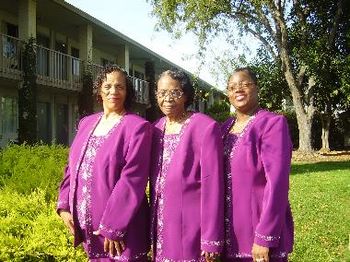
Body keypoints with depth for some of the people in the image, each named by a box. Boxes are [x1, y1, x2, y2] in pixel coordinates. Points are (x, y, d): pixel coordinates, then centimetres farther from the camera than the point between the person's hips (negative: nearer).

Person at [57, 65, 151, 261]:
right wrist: (65, 204, 1)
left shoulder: (138, 127, -10)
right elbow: (73, 166, 12)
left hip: (120, 224, -5)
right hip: (86, 222, 6)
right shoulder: (87, 123, 9)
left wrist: (113, 226, -19)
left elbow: (132, 180, -17)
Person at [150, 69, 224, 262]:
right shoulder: (156, 129, 6)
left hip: (190, 228, -5)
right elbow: (154, 179, 11)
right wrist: (153, 227, 10)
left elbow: (212, 185, -14)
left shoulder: (205, 127, -12)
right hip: (161, 225, 6)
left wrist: (211, 239, -16)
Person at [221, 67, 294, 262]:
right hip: (228, 231, 6)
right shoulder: (225, 127, 10)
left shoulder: (273, 123, -11)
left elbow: (277, 182, -18)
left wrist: (264, 237, -22)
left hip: (259, 228, -6)